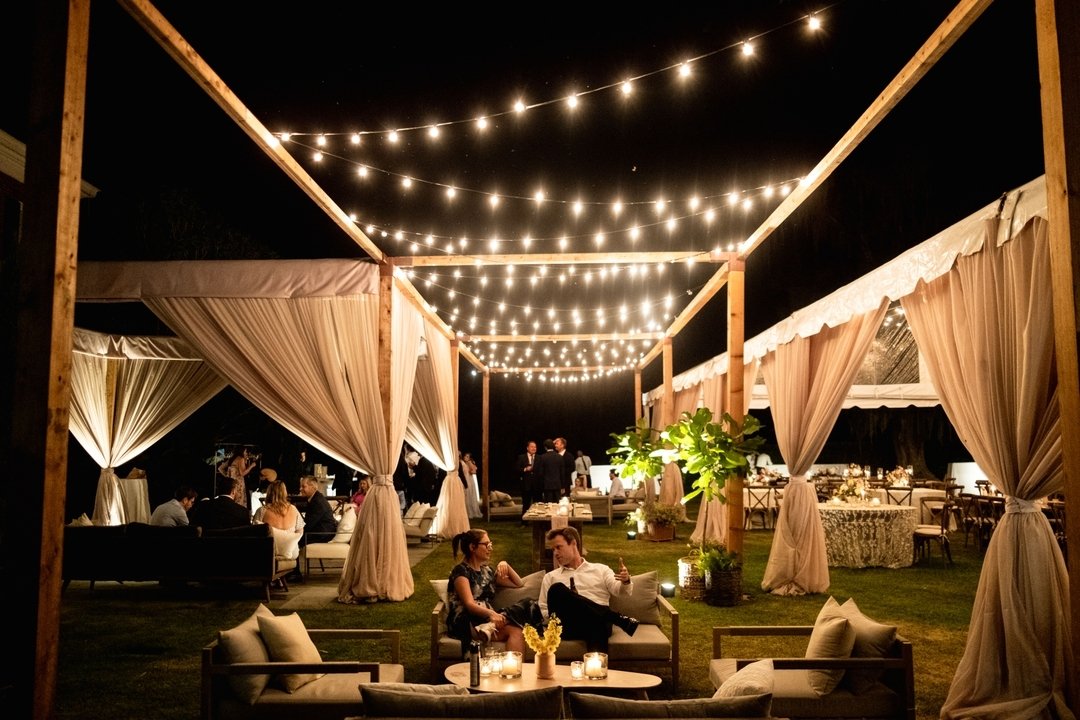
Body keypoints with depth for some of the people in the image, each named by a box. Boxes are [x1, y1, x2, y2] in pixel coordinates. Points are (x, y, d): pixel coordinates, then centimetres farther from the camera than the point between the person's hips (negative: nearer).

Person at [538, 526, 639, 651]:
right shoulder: (550, 577, 26)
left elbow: (620, 590, 7)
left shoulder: (601, 569, 23)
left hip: (598, 619, -2)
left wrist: (626, 581, -18)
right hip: (568, 626, 2)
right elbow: (543, 611, 21)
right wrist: (561, 611, -2)